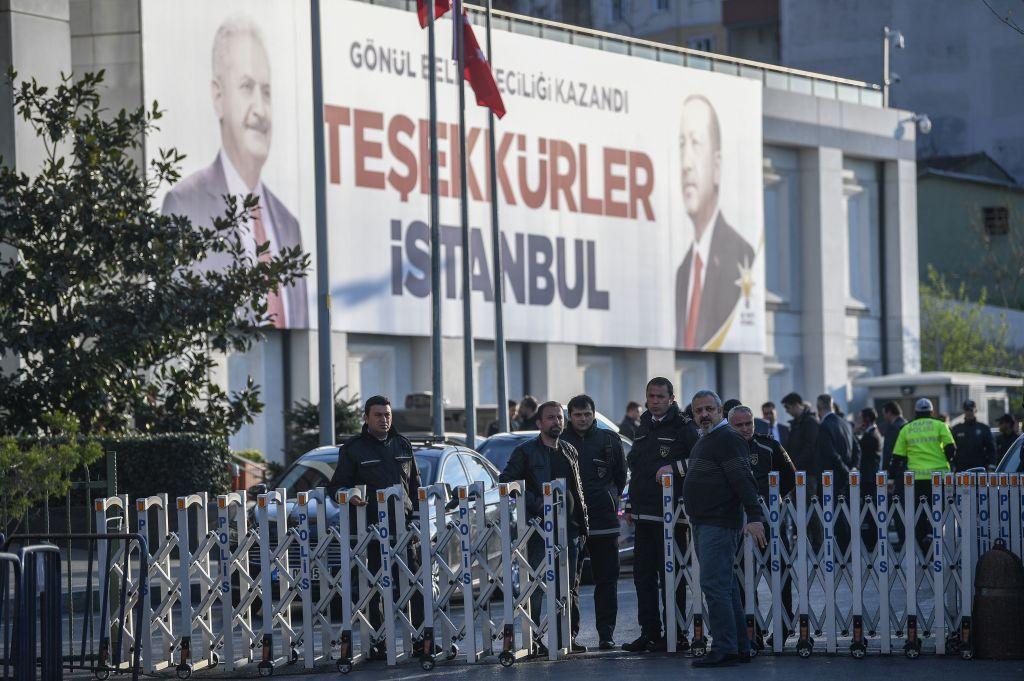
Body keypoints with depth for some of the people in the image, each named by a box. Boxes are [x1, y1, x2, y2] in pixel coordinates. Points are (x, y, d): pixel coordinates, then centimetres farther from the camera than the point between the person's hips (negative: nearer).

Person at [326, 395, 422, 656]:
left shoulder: (403, 445, 17)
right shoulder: (353, 449, 5)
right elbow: (336, 486, 4)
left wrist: (417, 515, 11)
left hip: (405, 524, 3)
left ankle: (421, 640, -1)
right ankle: (378, 644, 2)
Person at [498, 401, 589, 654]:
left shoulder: (570, 451, 17)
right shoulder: (526, 452, -1)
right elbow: (506, 482, -7)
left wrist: (583, 524, 14)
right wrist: (535, 505, -14)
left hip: (569, 529, 6)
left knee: (570, 586, 8)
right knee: (536, 586, -6)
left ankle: (568, 636, 14)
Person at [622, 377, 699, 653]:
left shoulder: (683, 427, -6)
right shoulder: (644, 428, 18)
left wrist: (675, 468, -20)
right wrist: (631, 506, 25)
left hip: (670, 514, -8)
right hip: (644, 514, 8)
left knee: (670, 577, -5)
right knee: (643, 575, 8)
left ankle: (676, 634, -1)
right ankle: (649, 633, 13)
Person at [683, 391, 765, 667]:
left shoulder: (728, 439, -11)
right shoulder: (703, 442, 20)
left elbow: (743, 480, -20)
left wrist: (755, 517, -27)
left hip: (720, 524, -11)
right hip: (702, 524, 11)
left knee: (714, 585, -14)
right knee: (726, 587, 12)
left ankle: (724, 649, -14)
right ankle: (740, 647, 16)